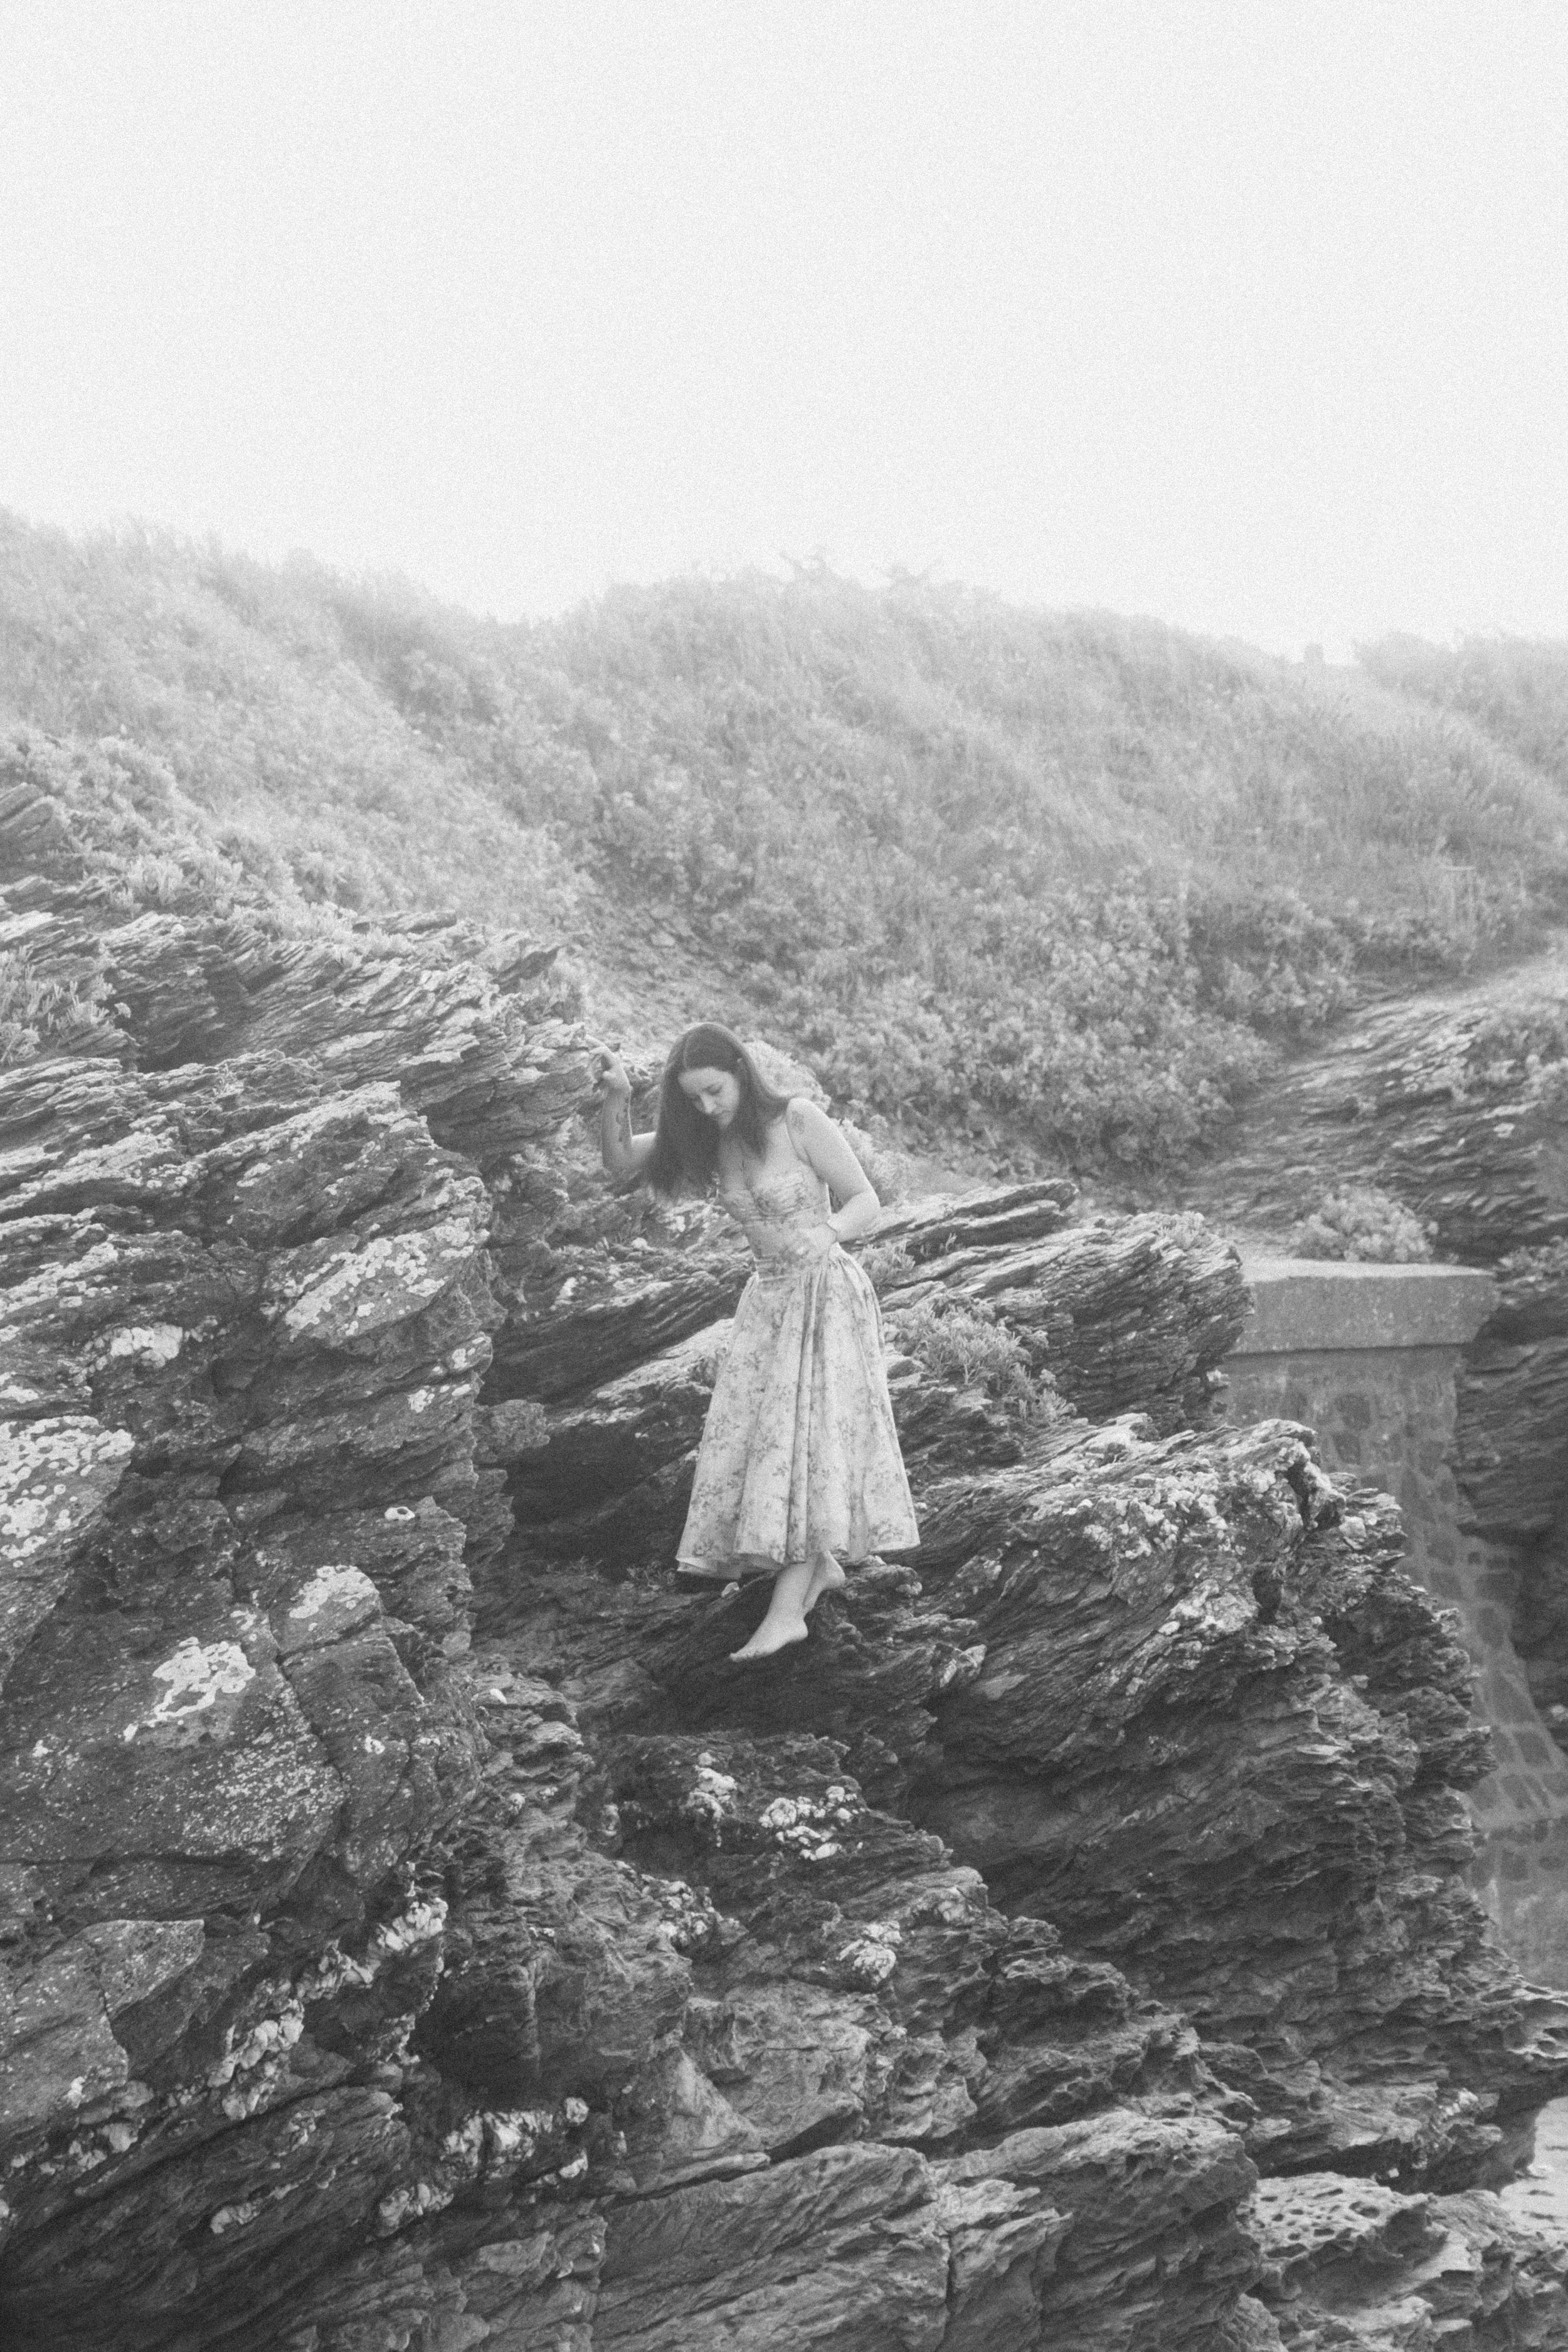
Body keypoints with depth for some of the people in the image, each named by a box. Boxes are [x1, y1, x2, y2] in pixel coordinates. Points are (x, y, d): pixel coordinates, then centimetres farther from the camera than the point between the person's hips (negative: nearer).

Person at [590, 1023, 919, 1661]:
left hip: (825, 1294, -6)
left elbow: (867, 1202, -13)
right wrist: (616, 1098, -17)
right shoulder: (709, 1138, 0)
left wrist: (826, 1233, -35)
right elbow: (618, 1161, 1)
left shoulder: (799, 1119, -16)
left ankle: (786, 1610, -15)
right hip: (768, 1298, 6)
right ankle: (819, 1565, 24)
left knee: (802, 1434, -13)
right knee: (758, 1439, 5)